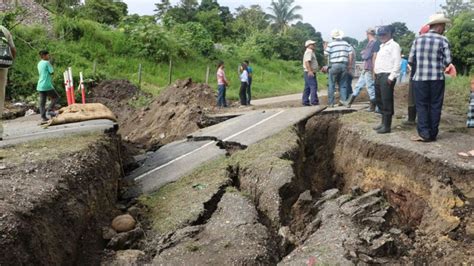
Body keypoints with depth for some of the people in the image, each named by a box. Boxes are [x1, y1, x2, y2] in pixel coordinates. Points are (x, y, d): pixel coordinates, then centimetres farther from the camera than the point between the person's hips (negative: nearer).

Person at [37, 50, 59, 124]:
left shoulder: (39, 64, 16)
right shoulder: (47, 63, -8)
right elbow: (52, 72, -8)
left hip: (40, 86, 8)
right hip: (47, 85, -7)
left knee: (42, 102, 3)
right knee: (55, 97, 10)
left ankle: (43, 118, 1)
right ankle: (50, 110, -3)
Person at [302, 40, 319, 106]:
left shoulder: (311, 52, 23)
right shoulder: (309, 52, -11)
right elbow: (307, 62, -23)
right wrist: (310, 71, -30)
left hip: (309, 73, 11)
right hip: (310, 73, -11)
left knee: (307, 88, 9)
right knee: (313, 86, -13)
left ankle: (305, 102, 11)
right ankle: (314, 101, -16)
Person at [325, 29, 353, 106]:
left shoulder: (330, 44, -2)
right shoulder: (346, 44, 10)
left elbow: (326, 54, -1)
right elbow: (350, 55, 6)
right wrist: (349, 65, 11)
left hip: (334, 65, -3)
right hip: (344, 65, 3)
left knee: (331, 85, 3)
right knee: (342, 84, 10)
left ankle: (331, 102, 3)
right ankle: (343, 101, 7)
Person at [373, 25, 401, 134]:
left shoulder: (394, 45, -6)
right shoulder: (382, 46, 22)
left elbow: (397, 63, -14)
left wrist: (391, 77, -19)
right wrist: (376, 75, 15)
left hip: (387, 76, -9)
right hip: (379, 76, 9)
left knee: (387, 102, -7)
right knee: (379, 100, 14)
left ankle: (387, 126, -4)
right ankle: (383, 122, 25)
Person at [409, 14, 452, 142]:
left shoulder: (418, 39, 3)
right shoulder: (443, 40, -3)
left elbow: (410, 59, 6)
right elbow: (448, 60, -4)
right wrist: (440, 65, 17)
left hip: (420, 78, 1)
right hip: (437, 78, -1)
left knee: (422, 106, 5)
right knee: (435, 106, 7)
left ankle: (424, 133, 0)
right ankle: (433, 134, 11)